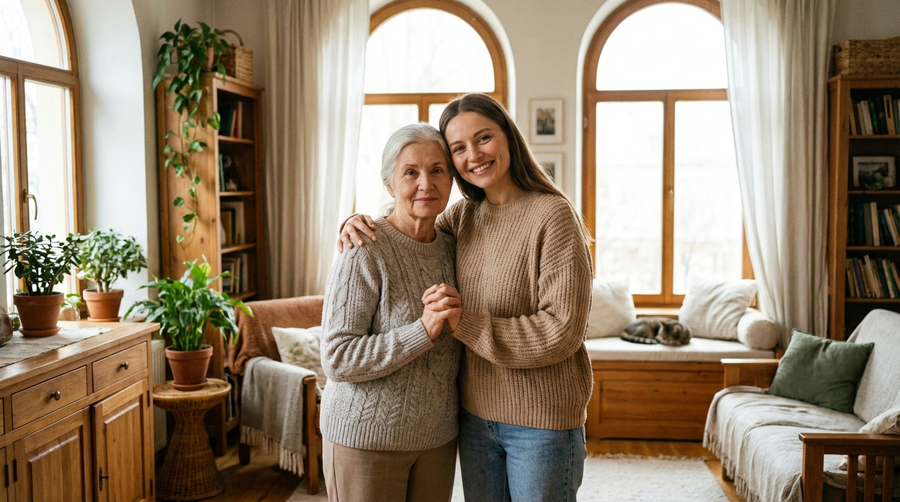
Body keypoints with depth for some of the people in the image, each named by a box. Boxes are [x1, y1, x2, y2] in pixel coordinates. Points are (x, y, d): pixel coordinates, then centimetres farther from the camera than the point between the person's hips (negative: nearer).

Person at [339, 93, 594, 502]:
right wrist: (358, 223, -3)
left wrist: (466, 325, -22)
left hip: (542, 421, -6)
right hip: (476, 411, 6)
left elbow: (562, 331, -19)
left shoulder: (553, 215, -15)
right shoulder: (465, 216, 4)